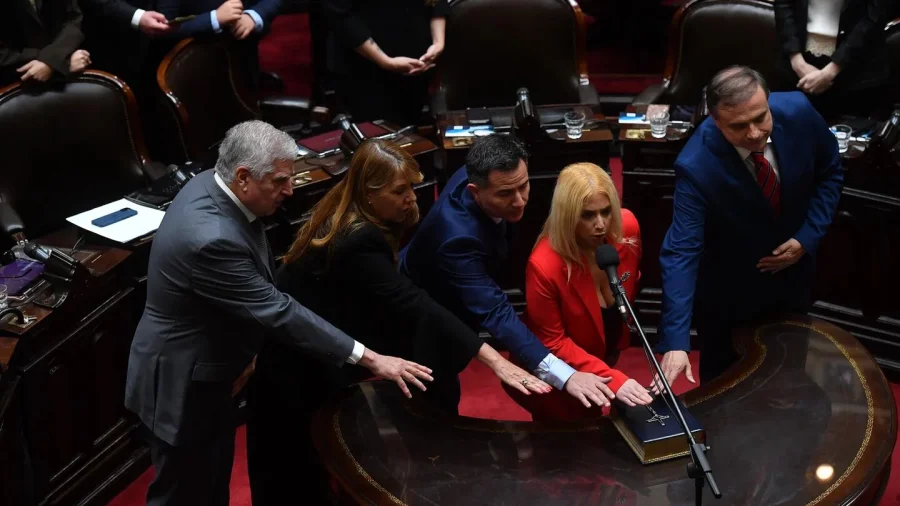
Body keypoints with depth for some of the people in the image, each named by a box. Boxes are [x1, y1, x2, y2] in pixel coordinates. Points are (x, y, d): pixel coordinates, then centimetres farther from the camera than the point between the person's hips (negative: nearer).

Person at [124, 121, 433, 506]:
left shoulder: (210, 185, -5)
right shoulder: (212, 238, -35)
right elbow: (277, 312, -31)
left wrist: (242, 350, 17)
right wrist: (368, 359, -27)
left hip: (204, 371, 9)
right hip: (180, 384, -9)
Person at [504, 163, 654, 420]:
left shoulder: (627, 227, -23)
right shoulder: (545, 265, -37)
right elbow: (552, 343, -24)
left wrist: (620, 336, 12)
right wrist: (613, 379, -33)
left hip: (604, 349, 5)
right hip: (555, 371, -5)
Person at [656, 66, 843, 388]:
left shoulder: (798, 111, -24)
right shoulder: (696, 167, -35)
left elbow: (829, 174, -5)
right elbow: (681, 251, -37)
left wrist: (808, 238, -16)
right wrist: (675, 342, -44)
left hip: (792, 268, 4)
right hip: (728, 288, -4)